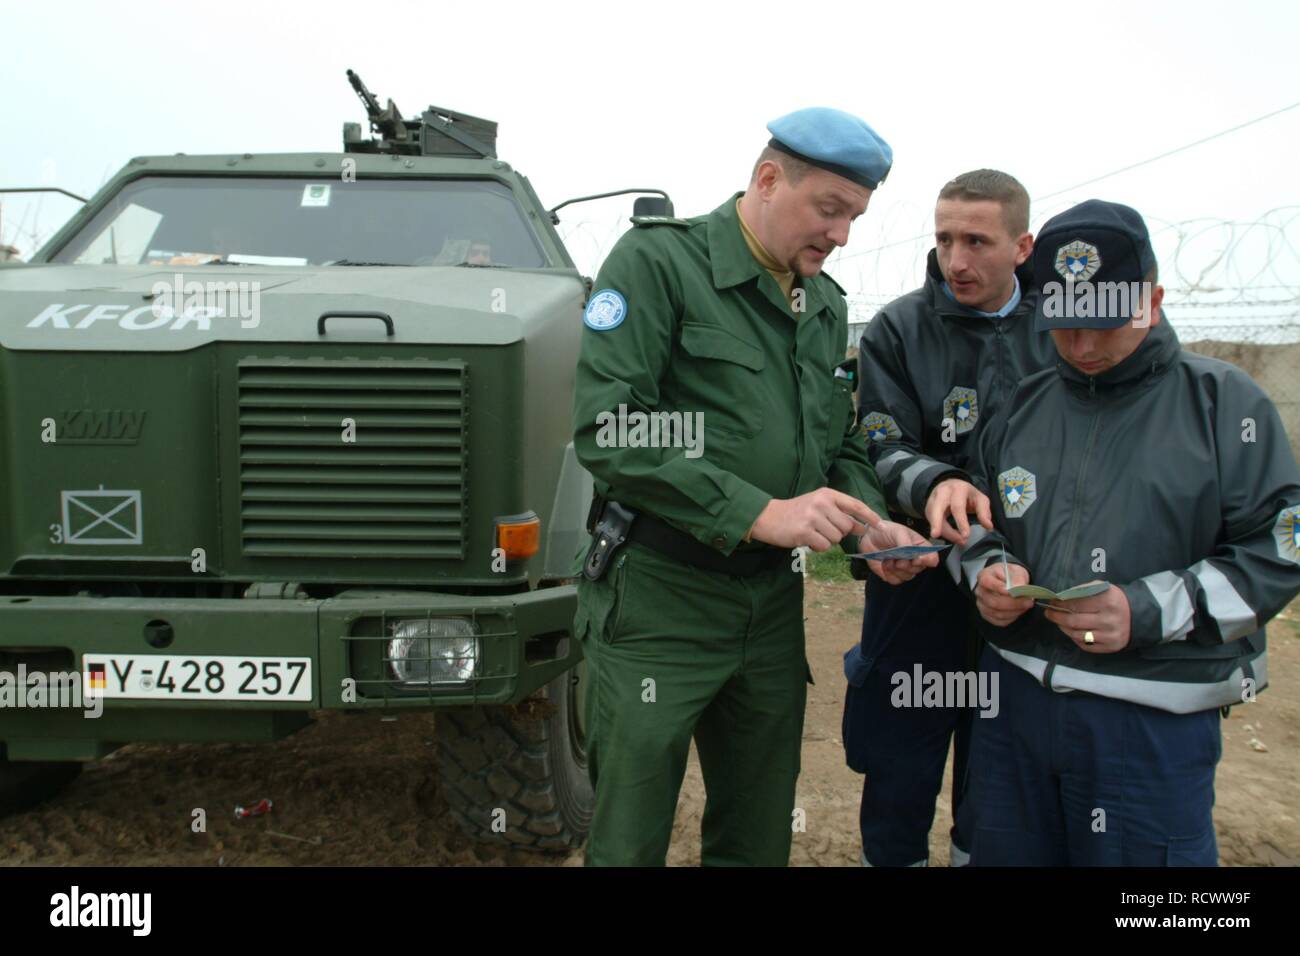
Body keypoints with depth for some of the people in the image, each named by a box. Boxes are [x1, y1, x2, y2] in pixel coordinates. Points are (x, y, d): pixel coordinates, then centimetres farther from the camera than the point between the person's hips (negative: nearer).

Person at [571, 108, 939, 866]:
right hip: (659, 597, -6)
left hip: (774, 602, 7)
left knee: (760, 841, 18)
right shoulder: (660, 261, -10)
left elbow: (842, 446, 18)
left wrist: (872, 525, -3)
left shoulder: (827, 305, 12)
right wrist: (758, 513, -25)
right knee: (628, 841, 6)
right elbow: (608, 426, -22)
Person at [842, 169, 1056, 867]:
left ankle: (978, 849, 39)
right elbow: (881, 450, -9)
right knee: (903, 764, 6)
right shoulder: (896, 330, -4)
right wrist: (934, 484, -31)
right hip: (921, 579, -2)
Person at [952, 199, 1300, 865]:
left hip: (1155, 722, -4)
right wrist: (986, 570, -5)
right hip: (1015, 700, 4)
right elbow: (973, 520, 18)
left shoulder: (1222, 401, -1)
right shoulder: (1023, 405, 11)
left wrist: (1146, 611, -19)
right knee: (1001, 853, 17)